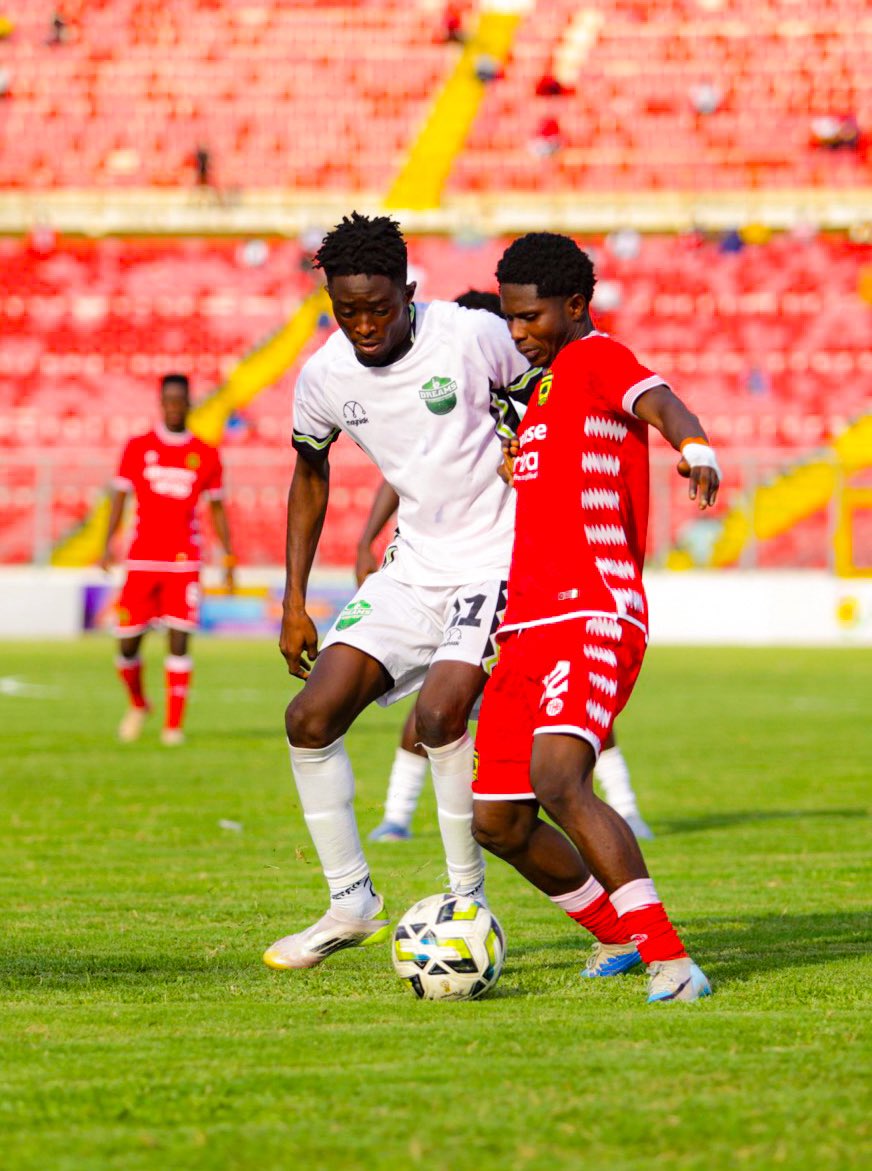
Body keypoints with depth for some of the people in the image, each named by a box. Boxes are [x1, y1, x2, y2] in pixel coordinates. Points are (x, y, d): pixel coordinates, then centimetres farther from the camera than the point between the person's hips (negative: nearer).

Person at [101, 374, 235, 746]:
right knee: (127, 643, 0)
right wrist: (108, 543, -6)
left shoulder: (205, 455, 7)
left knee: (179, 641, -9)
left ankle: (174, 725, -4)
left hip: (184, 561, 0)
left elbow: (217, 507, 13)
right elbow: (120, 496, 7)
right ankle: (137, 705, 28)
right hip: (142, 559, 0)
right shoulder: (138, 447, 6)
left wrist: (228, 556, 5)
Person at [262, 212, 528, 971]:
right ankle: (352, 903, 9)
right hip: (414, 567, 6)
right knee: (312, 717, -5)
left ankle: (467, 900, -8)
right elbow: (311, 472, 14)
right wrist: (294, 602, 12)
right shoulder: (325, 375, -3)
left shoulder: (474, 337, -17)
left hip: (499, 559, -5)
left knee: (440, 714, -25)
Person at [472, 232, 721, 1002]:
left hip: (593, 620, -10)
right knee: (499, 823, 8)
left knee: (557, 780, -29)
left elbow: (657, 400, -26)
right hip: (529, 627, 10)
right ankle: (617, 935, 28)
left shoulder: (597, 357, -2)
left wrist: (695, 449, -49)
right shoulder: (548, 385, 25)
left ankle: (670, 961, -27)